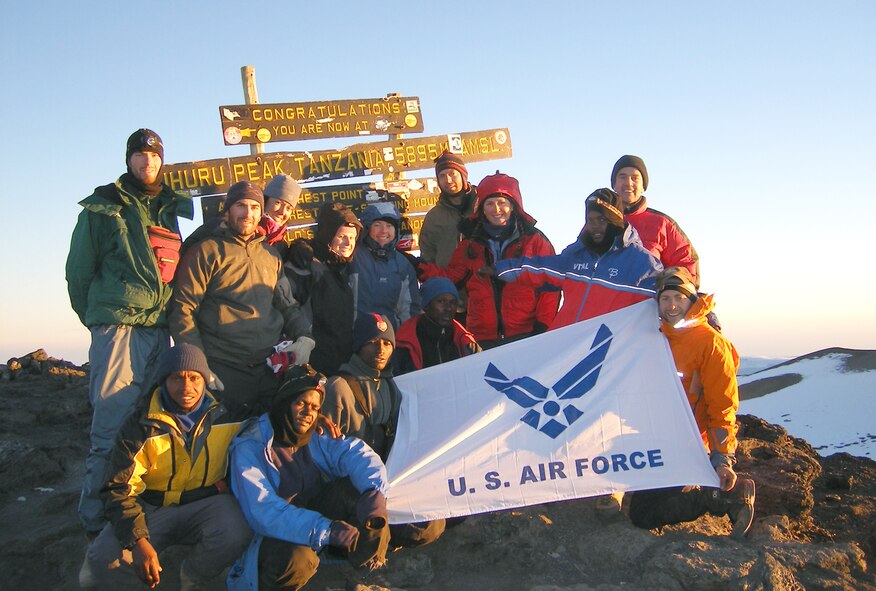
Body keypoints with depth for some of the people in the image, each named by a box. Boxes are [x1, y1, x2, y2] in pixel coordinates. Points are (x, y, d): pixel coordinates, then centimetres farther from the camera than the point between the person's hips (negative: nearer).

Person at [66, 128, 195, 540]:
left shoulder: (172, 210, 18)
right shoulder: (102, 208, 6)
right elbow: (78, 270, 7)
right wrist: (97, 319, 7)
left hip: (160, 329, 5)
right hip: (117, 327, -5)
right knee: (113, 429, -8)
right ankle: (97, 522, 0)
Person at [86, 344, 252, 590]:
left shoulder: (226, 414, -5)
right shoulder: (140, 426, -10)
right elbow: (119, 489, -13)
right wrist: (138, 541, -26)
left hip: (205, 504, 1)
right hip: (151, 509, -1)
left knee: (237, 531, -32)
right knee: (104, 557, -28)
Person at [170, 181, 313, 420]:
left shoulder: (271, 256, 18)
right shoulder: (207, 251, 0)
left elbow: (287, 305, 22)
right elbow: (182, 310, -4)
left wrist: (304, 337, 2)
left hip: (272, 367, 5)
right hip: (226, 370, -5)